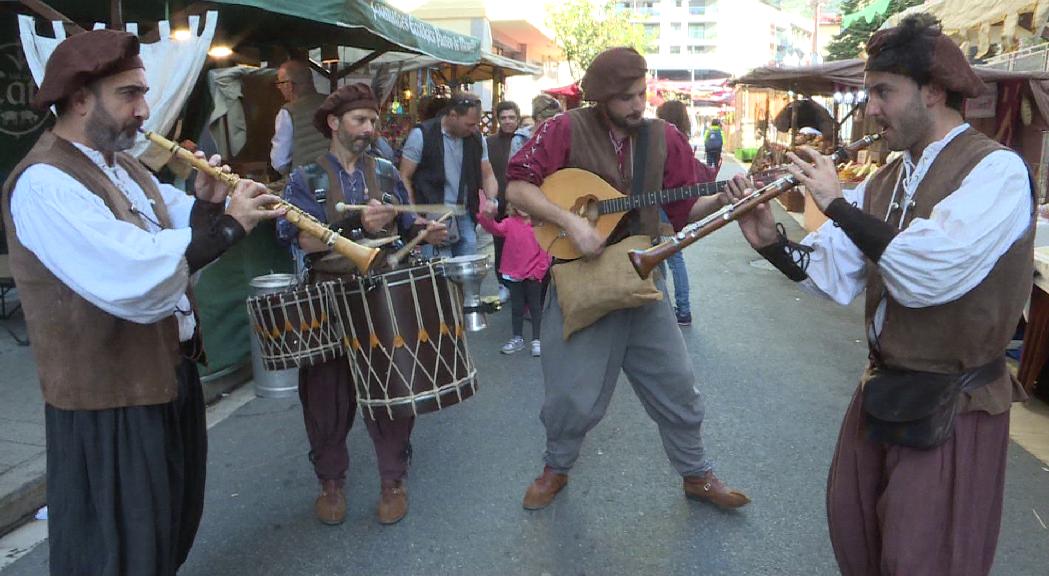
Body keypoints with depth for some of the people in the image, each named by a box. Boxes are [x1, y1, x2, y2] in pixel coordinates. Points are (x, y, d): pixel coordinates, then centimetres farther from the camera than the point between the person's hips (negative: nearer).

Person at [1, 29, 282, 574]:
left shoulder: (123, 165, 9)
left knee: (174, 521, 26)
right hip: (112, 394, -9)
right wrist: (227, 224, -30)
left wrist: (205, 203, -14)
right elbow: (132, 279, -35)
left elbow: (175, 243, 6)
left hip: (171, 371, 9)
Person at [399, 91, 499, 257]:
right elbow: (405, 178, -5)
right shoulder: (421, 135, -8)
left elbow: (487, 175, 13)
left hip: (465, 217, 5)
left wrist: (491, 200, -8)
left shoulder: (476, 139, 5)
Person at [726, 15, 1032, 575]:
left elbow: (924, 273, -33)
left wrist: (837, 203, -24)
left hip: (954, 406, -7)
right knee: (851, 525, 20)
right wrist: (770, 241, -16)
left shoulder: (997, 170, -17)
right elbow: (835, 277, 0)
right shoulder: (883, 180, 6)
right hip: (882, 388, 7)